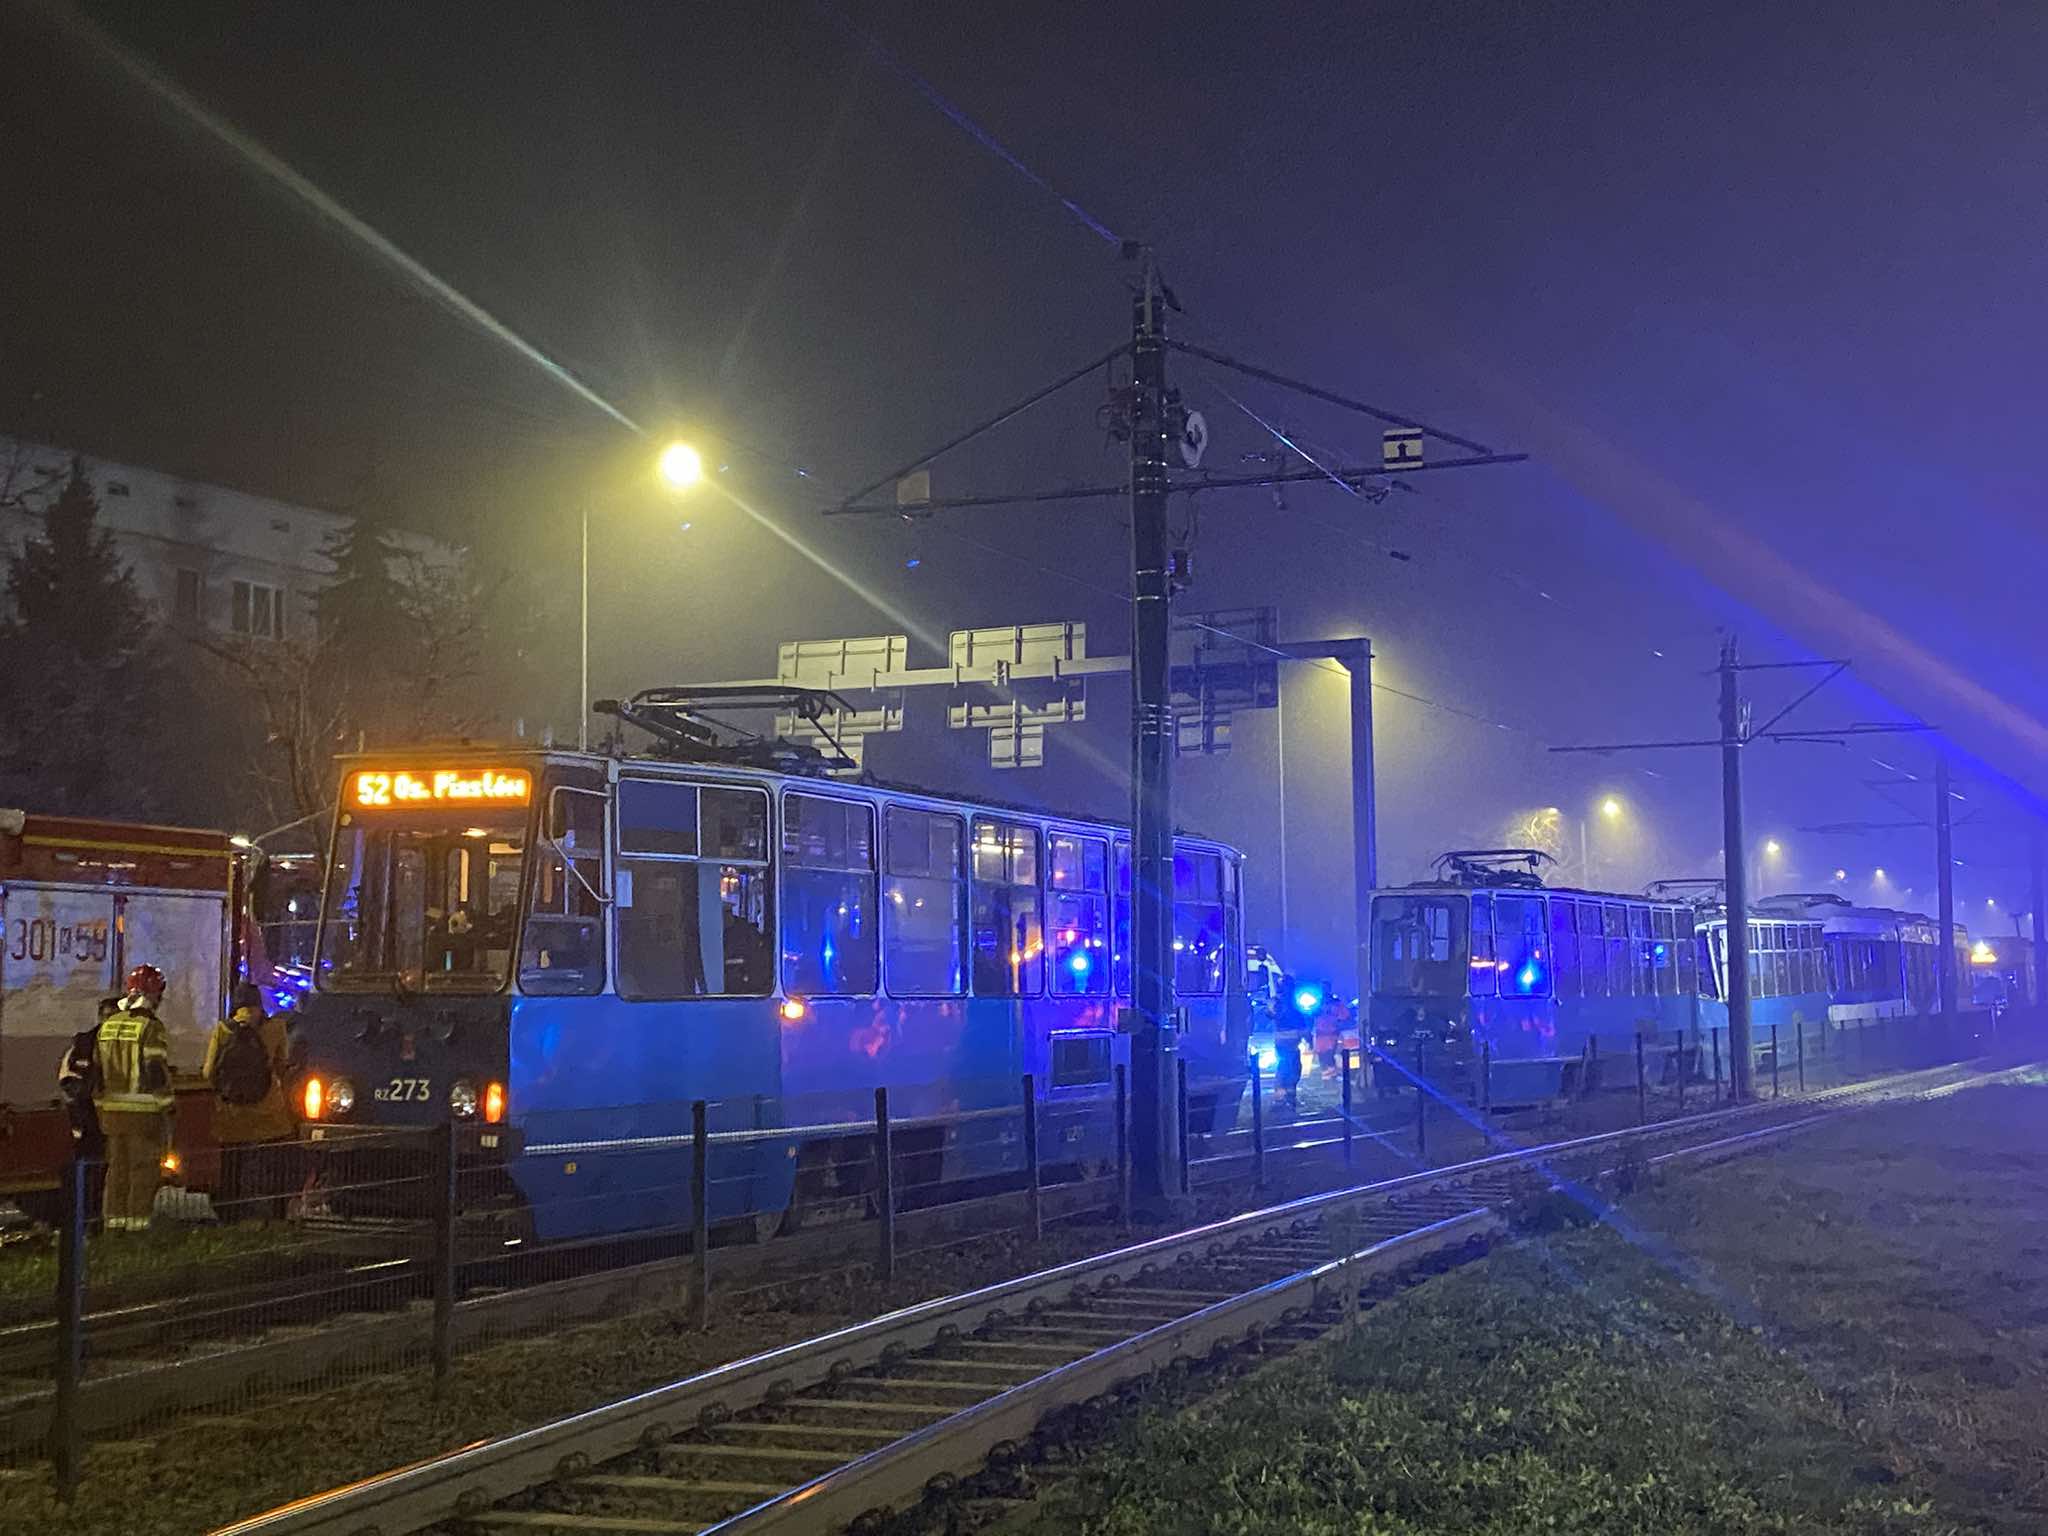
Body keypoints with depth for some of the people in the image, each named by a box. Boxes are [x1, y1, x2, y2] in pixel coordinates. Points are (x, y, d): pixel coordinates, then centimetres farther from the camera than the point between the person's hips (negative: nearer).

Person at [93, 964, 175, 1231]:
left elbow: (97, 1070, 16)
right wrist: (166, 1113, -10)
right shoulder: (151, 1028, -11)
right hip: (143, 1111, -7)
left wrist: (101, 1105, 23)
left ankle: (114, 1220, 17)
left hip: (112, 1110, 7)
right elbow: (157, 1073, -14)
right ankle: (136, 1222, -2)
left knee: (117, 1168, 14)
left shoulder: (108, 1025, 12)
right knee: (144, 1169, -1)